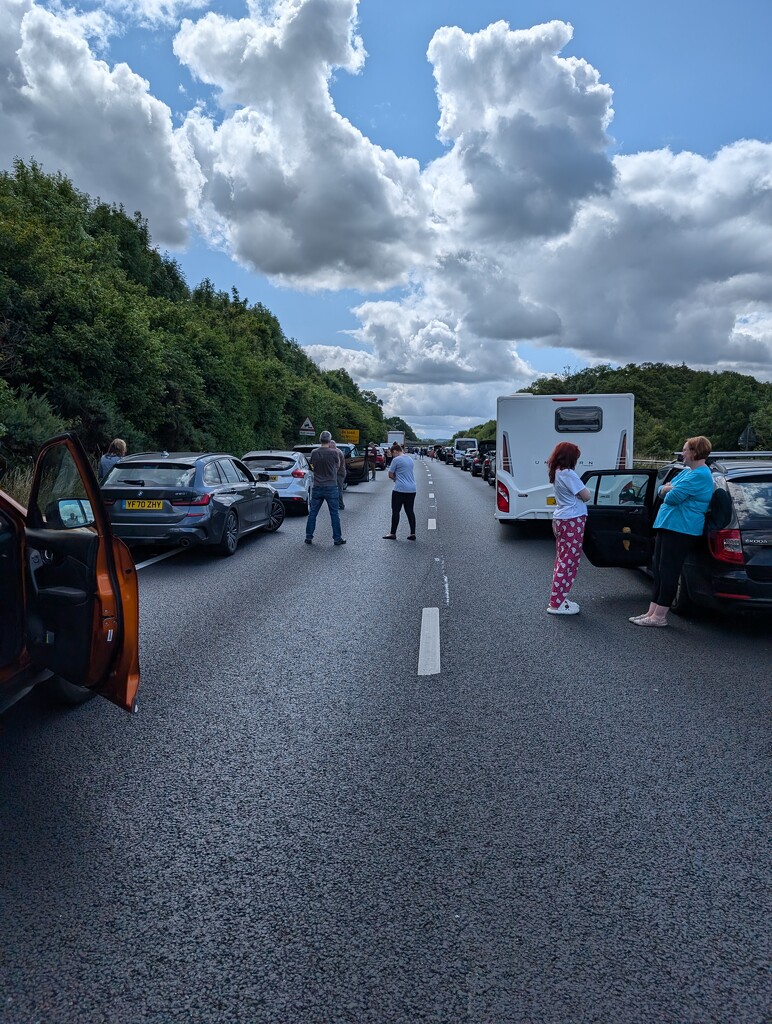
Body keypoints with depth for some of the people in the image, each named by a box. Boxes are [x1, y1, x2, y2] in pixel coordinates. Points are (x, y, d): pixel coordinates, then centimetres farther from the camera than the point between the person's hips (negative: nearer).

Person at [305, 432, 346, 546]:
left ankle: (308, 537, 14)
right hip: (331, 487, -2)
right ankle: (337, 539, 9)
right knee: (334, 514, 6)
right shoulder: (334, 452, -12)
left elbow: (312, 467, 9)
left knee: (312, 513, 11)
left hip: (317, 487, 2)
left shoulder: (314, 453, -4)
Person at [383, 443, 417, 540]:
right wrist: (398, 477, 10)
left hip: (400, 489, -7)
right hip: (412, 489, 7)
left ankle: (393, 533, 8)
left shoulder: (396, 460, -9)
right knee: (410, 511, 11)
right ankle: (412, 533, 9)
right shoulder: (410, 459, 13)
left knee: (396, 511, 3)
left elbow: (390, 475, -5)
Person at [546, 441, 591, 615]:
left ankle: (558, 599, 19)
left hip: (561, 519, 10)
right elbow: (586, 496, -14)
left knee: (562, 560, 14)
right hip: (573, 521, -10)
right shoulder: (568, 474, -17)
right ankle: (557, 604, -3)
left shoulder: (556, 473, 11)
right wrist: (582, 489, 5)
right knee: (569, 562, -5)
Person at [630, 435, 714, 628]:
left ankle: (659, 616, 1)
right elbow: (662, 491, 18)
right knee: (659, 570, 12)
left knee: (667, 572, -5)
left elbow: (672, 497, -23)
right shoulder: (687, 471, 19)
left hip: (680, 530, -10)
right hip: (667, 526, 11)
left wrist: (668, 491, 0)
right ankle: (652, 612, 17)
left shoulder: (699, 475, -16)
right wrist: (666, 489, -5)